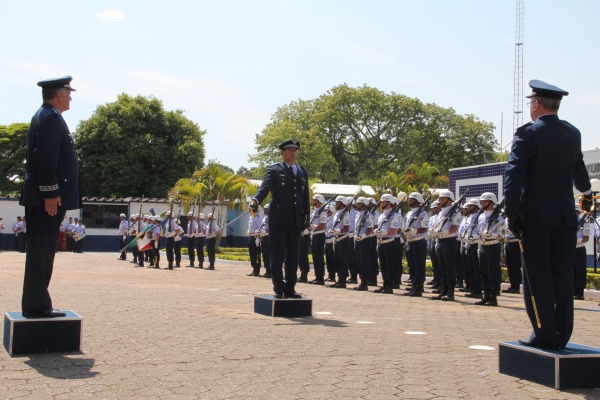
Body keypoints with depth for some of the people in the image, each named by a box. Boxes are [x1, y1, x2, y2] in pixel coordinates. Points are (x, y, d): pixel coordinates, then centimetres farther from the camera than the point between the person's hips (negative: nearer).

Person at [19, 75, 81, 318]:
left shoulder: (45, 116, 20)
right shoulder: (51, 118, -12)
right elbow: (45, 158, -21)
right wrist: (51, 193, -22)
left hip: (41, 197, 10)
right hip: (47, 197, -10)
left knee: (40, 251, 12)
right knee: (41, 252, -7)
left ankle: (35, 303, 17)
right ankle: (36, 305, -3)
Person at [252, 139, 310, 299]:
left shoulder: (302, 172, 16)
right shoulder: (274, 170, 1)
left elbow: (305, 196, 17)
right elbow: (265, 187, -14)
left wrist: (305, 215, 9)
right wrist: (256, 199, -33)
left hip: (295, 220, 4)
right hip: (278, 220, -4)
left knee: (293, 257, 7)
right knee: (277, 256, 0)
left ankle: (290, 288, 14)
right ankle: (279, 288, 7)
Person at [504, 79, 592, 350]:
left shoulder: (527, 134, -9)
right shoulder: (573, 134, 10)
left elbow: (513, 176, -15)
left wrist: (512, 214, -10)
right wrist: (586, 193, 47)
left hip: (535, 217, -5)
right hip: (565, 216, 5)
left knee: (538, 277, 0)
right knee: (562, 275, 8)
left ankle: (544, 335, 0)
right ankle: (561, 335, 12)